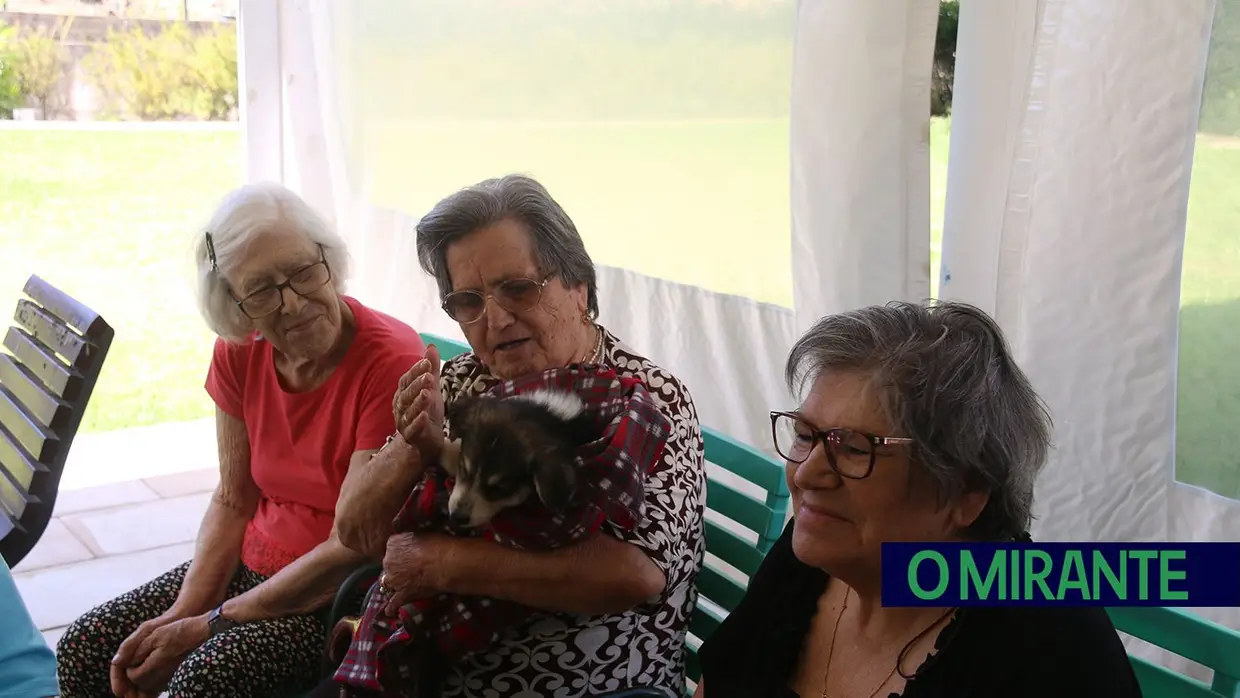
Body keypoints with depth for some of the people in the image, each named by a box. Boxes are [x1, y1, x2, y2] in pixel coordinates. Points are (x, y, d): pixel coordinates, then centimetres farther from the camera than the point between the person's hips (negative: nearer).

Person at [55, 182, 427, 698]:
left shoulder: (394, 361, -23)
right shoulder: (239, 354, -1)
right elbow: (233, 500, 5)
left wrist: (206, 627, -18)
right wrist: (180, 614, -10)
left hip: (344, 592, -6)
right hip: (253, 565, 7)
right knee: (83, 651, -4)